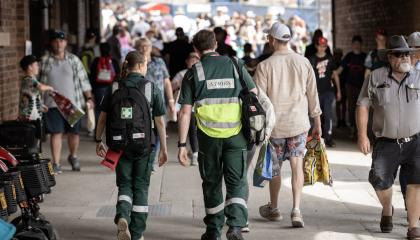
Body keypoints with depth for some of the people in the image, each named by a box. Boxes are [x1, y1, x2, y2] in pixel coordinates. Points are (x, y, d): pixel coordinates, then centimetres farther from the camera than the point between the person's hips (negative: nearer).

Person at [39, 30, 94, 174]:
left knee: (74, 132, 8)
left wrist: (89, 98, 2)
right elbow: (39, 82, 7)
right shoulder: (45, 61, 2)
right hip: (52, 104, -1)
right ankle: (56, 164, 2)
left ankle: (73, 157, 33)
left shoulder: (74, 60, 5)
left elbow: (83, 80, 7)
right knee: (56, 133, -4)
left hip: (73, 103, 1)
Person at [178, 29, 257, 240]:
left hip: (208, 136, 0)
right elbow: (254, 96, 6)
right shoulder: (236, 66, 5)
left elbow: (185, 112, -4)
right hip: (236, 135, 1)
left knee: (212, 183, 15)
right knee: (237, 183, 6)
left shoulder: (193, 73, 0)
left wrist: (182, 144, -1)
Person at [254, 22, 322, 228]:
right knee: (297, 166, 4)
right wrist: (317, 123, 15)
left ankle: (273, 209, 29)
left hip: (274, 124, -2)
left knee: (275, 168, 13)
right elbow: (313, 95, 6)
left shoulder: (265, 66, -9)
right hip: (299, 122, 2)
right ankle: (296, 210, -10)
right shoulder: (303, 62, 1)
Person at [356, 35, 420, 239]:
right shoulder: (376, 77, 1)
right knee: (380, 180, -8)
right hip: (387, 143, 0)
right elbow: (363, 106, 2)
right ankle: (387, 210, 25)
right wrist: (362, 136, -6)